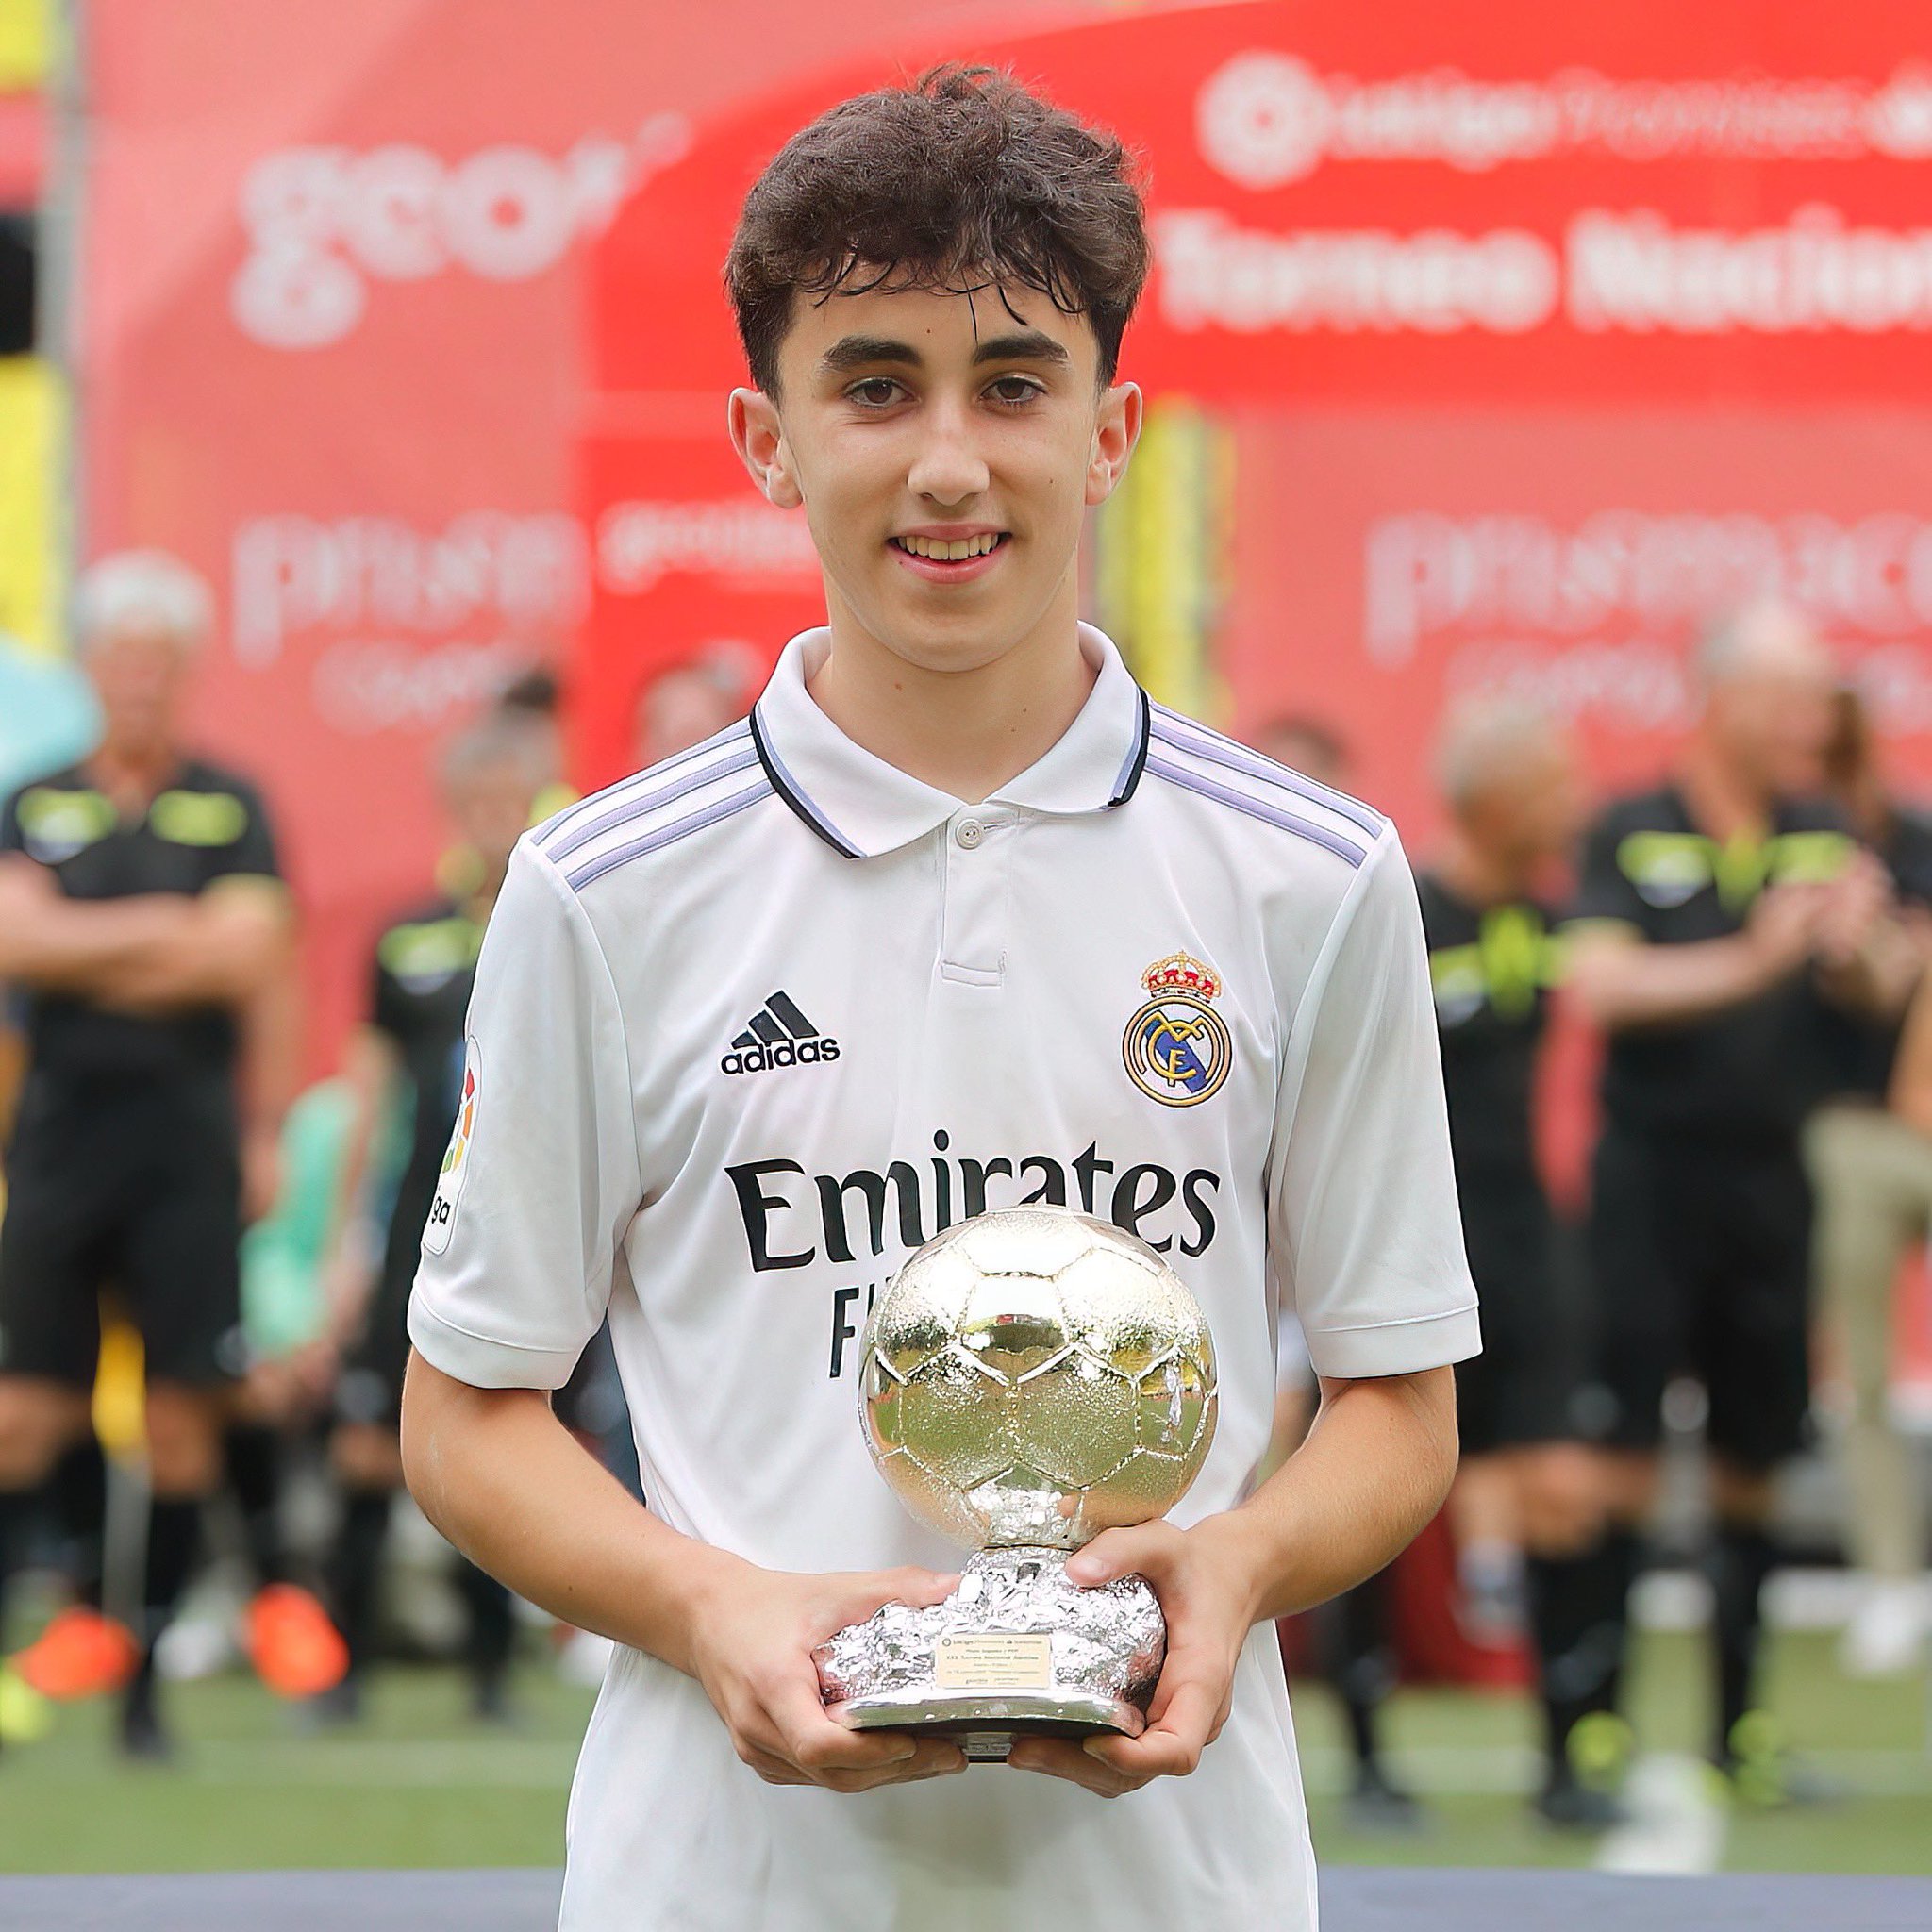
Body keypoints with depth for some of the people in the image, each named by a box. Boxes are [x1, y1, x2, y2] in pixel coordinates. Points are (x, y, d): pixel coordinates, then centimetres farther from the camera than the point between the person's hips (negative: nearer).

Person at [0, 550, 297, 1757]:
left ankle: (146, 1684, 6)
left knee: (184, 1417, -2)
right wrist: (165, 929, -8)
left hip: (187, 1143, -1)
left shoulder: (231, 809, 6)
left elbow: (255, 968, -2)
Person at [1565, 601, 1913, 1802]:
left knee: (1756, 1457, 9)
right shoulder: (1632, 835, -4)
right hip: (1652, 1172, -4)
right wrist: (1749, 963, -25)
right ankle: (1599, 1714, -4)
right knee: (1627, 1453, -8)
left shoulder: (1823, 837, 8)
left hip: (1770, 1174, 4)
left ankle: (1740, 1717, 19)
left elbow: (1879, 993, -2)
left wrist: (1858, 948, -25)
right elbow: (1601, 984, -16)